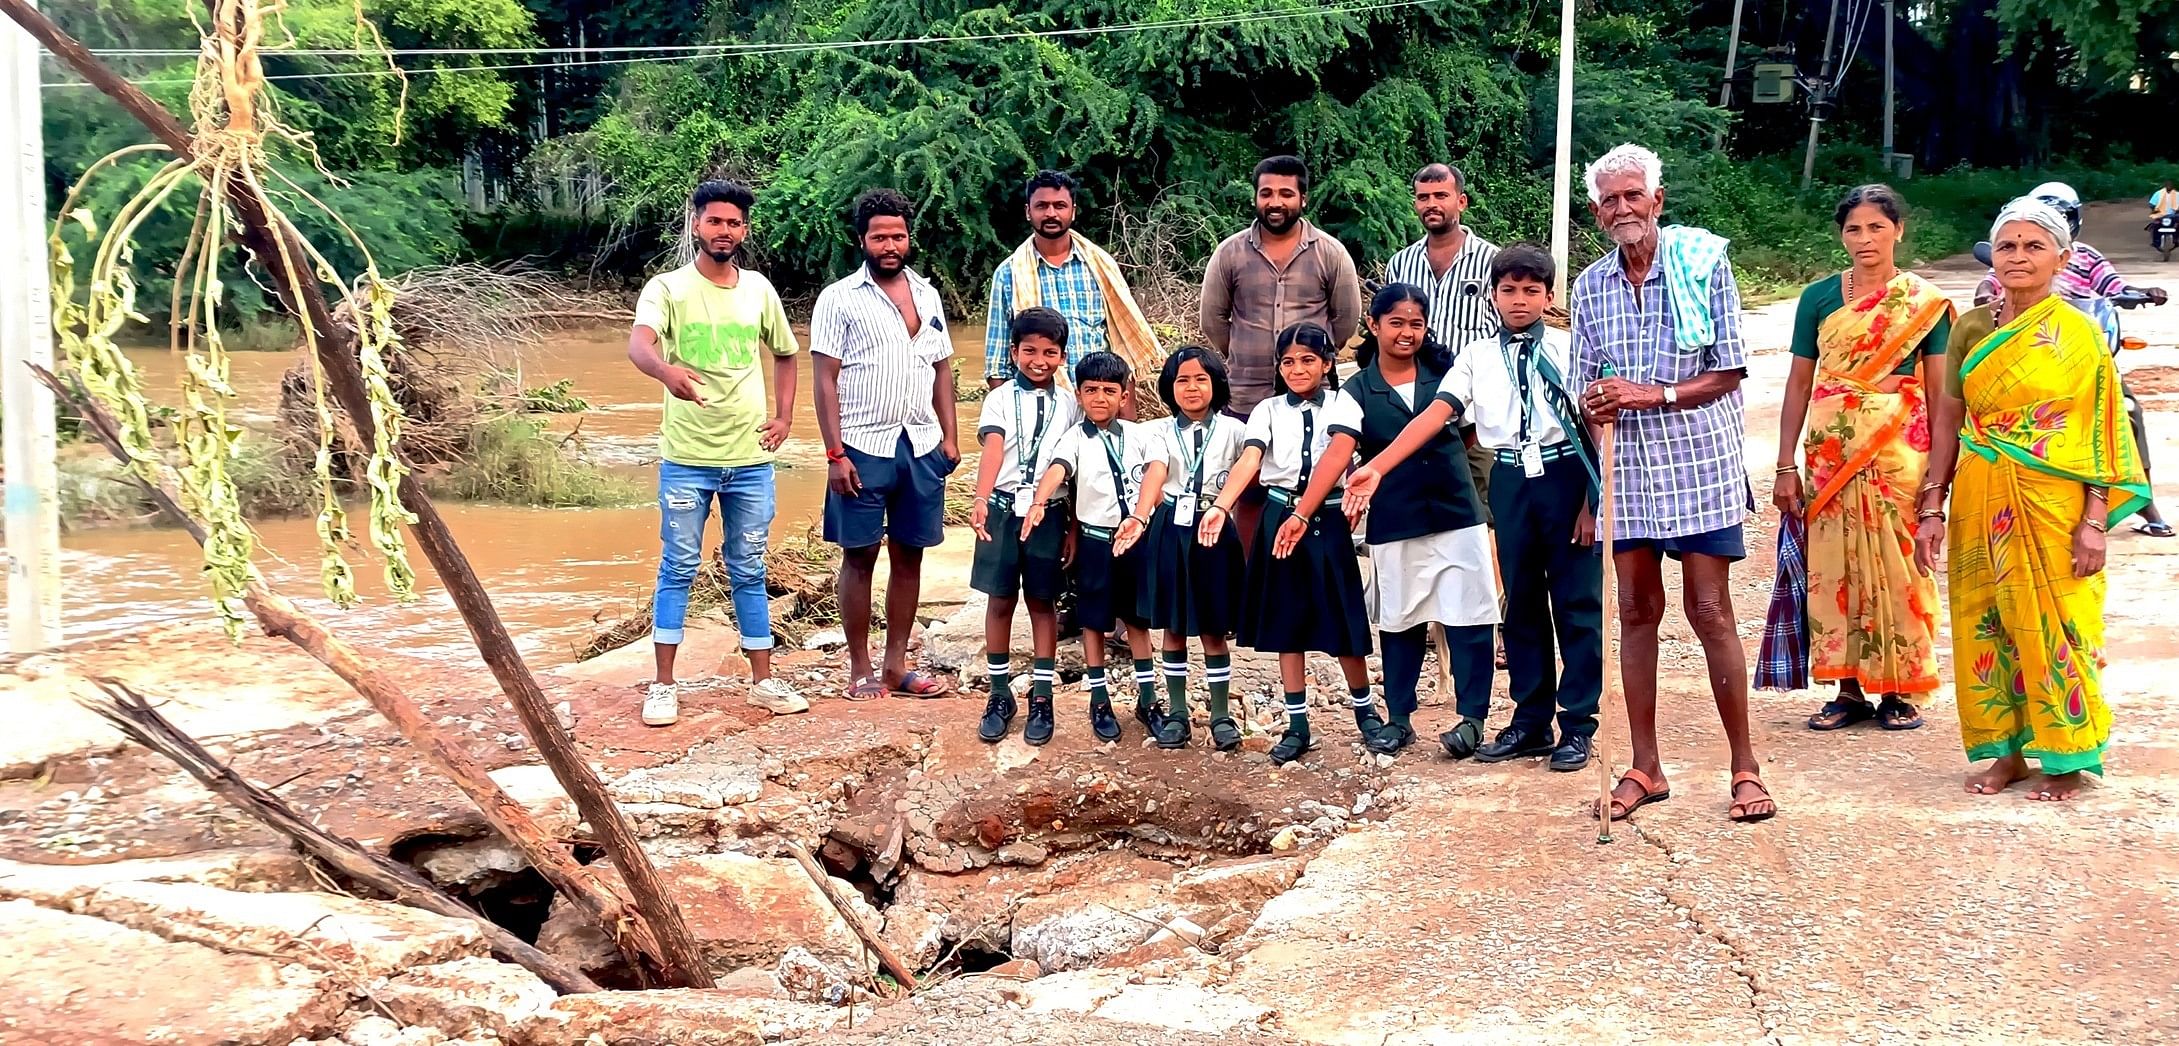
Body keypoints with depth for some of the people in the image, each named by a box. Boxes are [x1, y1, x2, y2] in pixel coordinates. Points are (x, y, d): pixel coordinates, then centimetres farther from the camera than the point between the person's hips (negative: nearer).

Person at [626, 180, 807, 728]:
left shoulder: (759, 290, 7)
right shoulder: (667, 287, -6)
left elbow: (785, 355, 22)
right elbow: (638, 343, -25)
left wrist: (784, 417, 9)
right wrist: (666, 371, -47)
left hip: (751, 459, 3)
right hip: (687, 458, -3)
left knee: (749, 570, 11)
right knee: (678, 569, 3)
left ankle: (764, 681, 18)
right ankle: (663, 685, 11)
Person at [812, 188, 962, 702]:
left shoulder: (927, 295, 11)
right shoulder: (839, 298, -3)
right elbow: (826, 379, -7)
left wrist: (950, 437, 7)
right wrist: (835, 453, -13)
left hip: (922, 447, 4)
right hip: (863, 448, -4)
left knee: (909, 556, 8)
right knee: (860, 557, 2)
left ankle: (896, 665, 17)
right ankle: (860, 670, 11)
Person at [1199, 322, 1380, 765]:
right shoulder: (1269, 410, 4)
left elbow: (1341, 458, -11)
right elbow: (1248, 460, -11)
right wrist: (1221, 507, -29)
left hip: (1328, 518, -2)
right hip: (1279, 516, 2)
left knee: (1343, 615, 1)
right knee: (1286, 620, 7)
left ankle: (1365, 709, 22)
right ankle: (1297, 725, 15)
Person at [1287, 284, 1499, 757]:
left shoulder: (1444, 372, 3)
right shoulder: (1355, 393, -2)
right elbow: (1337, 454, -14)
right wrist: (1301, 513, -26)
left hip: (1456, 515, 0)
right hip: (1394, 525, 0)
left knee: (1467, 619, -1)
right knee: (1400, 622, 9)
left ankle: (1471, 717, 8)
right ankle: (1398, 718, 21)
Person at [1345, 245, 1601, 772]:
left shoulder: (1569, 349, -1)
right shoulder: (1476, 358, 6)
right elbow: (1435, 415, -4)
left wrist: (1593, 500, -11)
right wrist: (1376, 467, -16)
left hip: (1566, 475, -3)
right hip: (1510, 479, 3)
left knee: (1577, 601, 1)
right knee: (1522, 602, 10)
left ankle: (1577, 724, 10)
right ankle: (1530, 721, 20)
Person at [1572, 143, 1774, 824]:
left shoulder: (1703, 262, -5)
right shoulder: (1590, 287, 6)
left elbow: (1730, 372, -7)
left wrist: (1654, 394, -19)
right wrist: (1596, 406, -8)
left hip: (1700, 463, -4)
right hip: (1625, 469, 4)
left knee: (1710, 612, -3)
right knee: (1637, 610, 7)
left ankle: (1745, 766, 8)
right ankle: (1645, 767, 16)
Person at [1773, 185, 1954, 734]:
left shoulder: (1926, 302, 2)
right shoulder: (1819, 297, 6)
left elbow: (1939, 391, 1)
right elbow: (1799, 383, 7)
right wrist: (1786, 466, 3)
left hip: (1900, 450, -2)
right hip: (1830, 450, 2)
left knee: (1897, 565, -1)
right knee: (1834, 564, 2)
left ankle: (1901, 689, 12)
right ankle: (1849, 688, 13)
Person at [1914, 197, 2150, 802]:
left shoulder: (2078, 334, -3)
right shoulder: (1970, 329, 7)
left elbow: (2101, 433, -5)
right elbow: (1948, 422, 9)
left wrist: (2094, 521, -12)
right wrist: (1932, 508, 3)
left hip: (2053, 506, -3)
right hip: (1981, 503, 4)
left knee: (2053, 627, 1)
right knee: (1986, 626, 6)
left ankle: (2066, 758, 15)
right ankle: (2007, 751, 20)